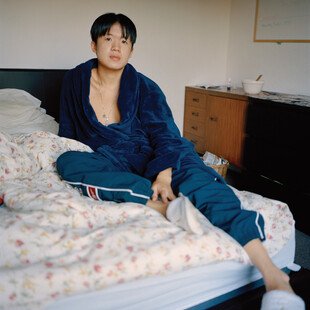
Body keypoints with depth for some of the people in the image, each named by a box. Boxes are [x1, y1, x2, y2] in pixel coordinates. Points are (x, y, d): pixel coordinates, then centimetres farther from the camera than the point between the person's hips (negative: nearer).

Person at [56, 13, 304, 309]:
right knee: (66, 161, -29)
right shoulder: (75, 80, 5)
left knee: (192, 172, -33)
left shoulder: (144, 87, -2)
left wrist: (163, 176, -31)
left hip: (150, 156, -1)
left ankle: (271, 273, -47)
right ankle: (167, 204, -44)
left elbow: (164, 134, -13)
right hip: (108, 162, 2)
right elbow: (67, 130, 14)